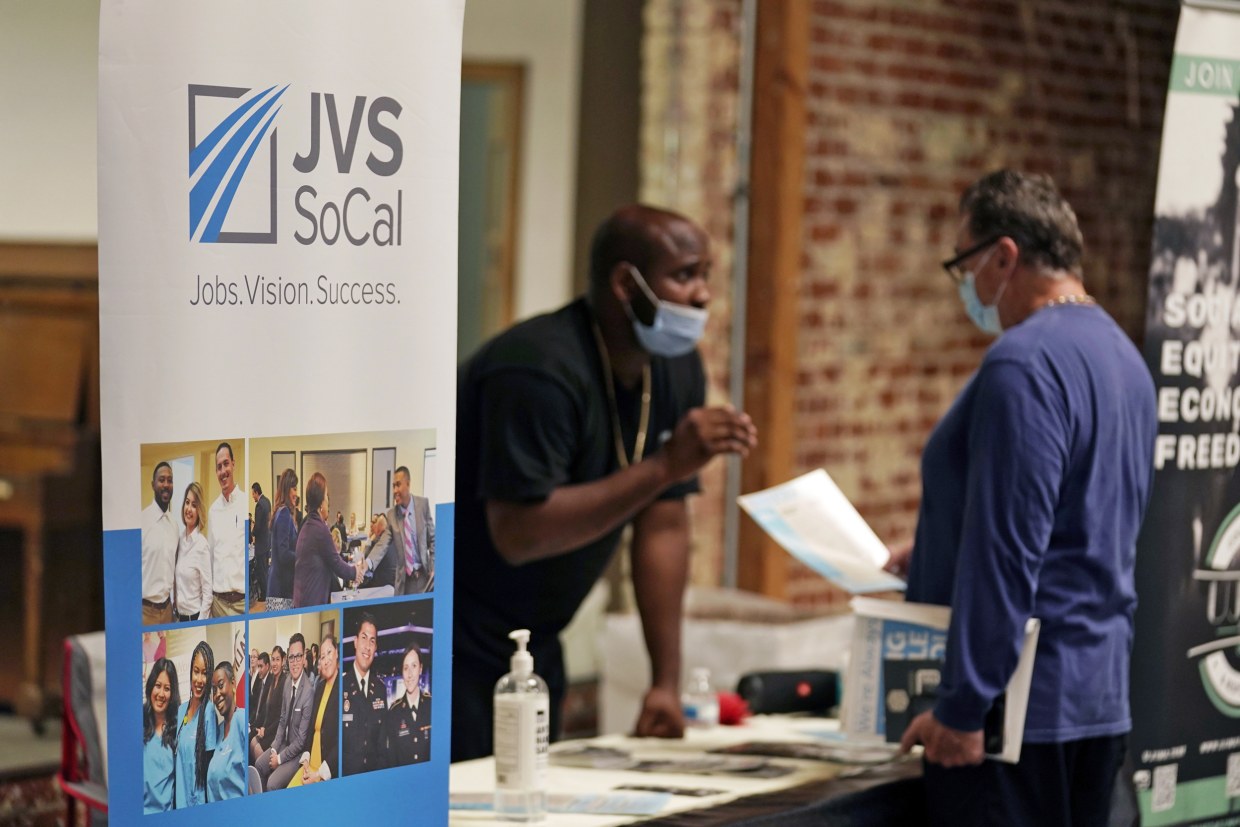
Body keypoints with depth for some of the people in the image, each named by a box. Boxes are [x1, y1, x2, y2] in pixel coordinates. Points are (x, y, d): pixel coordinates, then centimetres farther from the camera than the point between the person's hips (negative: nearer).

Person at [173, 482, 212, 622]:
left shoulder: (202, 545, -15)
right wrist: (175, 613, 10)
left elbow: (207, 594, -15)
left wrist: (200, 624, -16)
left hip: (195, 615, -6)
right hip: (180, 615, 7)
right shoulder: (180, 539, 5)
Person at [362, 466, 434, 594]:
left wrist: (433, 568, -4)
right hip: (403, 580, 1)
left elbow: (433, 539, 4)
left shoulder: (423, 504, -2)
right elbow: (382, 544, -9)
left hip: (423, 576, -1)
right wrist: (367, 564, -26)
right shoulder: (392, 514, -1)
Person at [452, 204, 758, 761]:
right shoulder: (539, 369, -24)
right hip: (455, 645, -8)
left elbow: (663, 525, 3)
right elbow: (518, 533, -31)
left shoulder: (677, 367, 2)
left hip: (533, 641, 8)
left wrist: (667, 683, 0)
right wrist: (666, 465, -33)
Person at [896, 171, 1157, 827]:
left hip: (1026, 705, -10)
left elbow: (1007, 553, -22)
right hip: (1103, 698, 10)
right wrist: (929, 562, 29)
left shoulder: (1023, 365, -17)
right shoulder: (1121, 355, 14)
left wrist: (959, 709, -19)